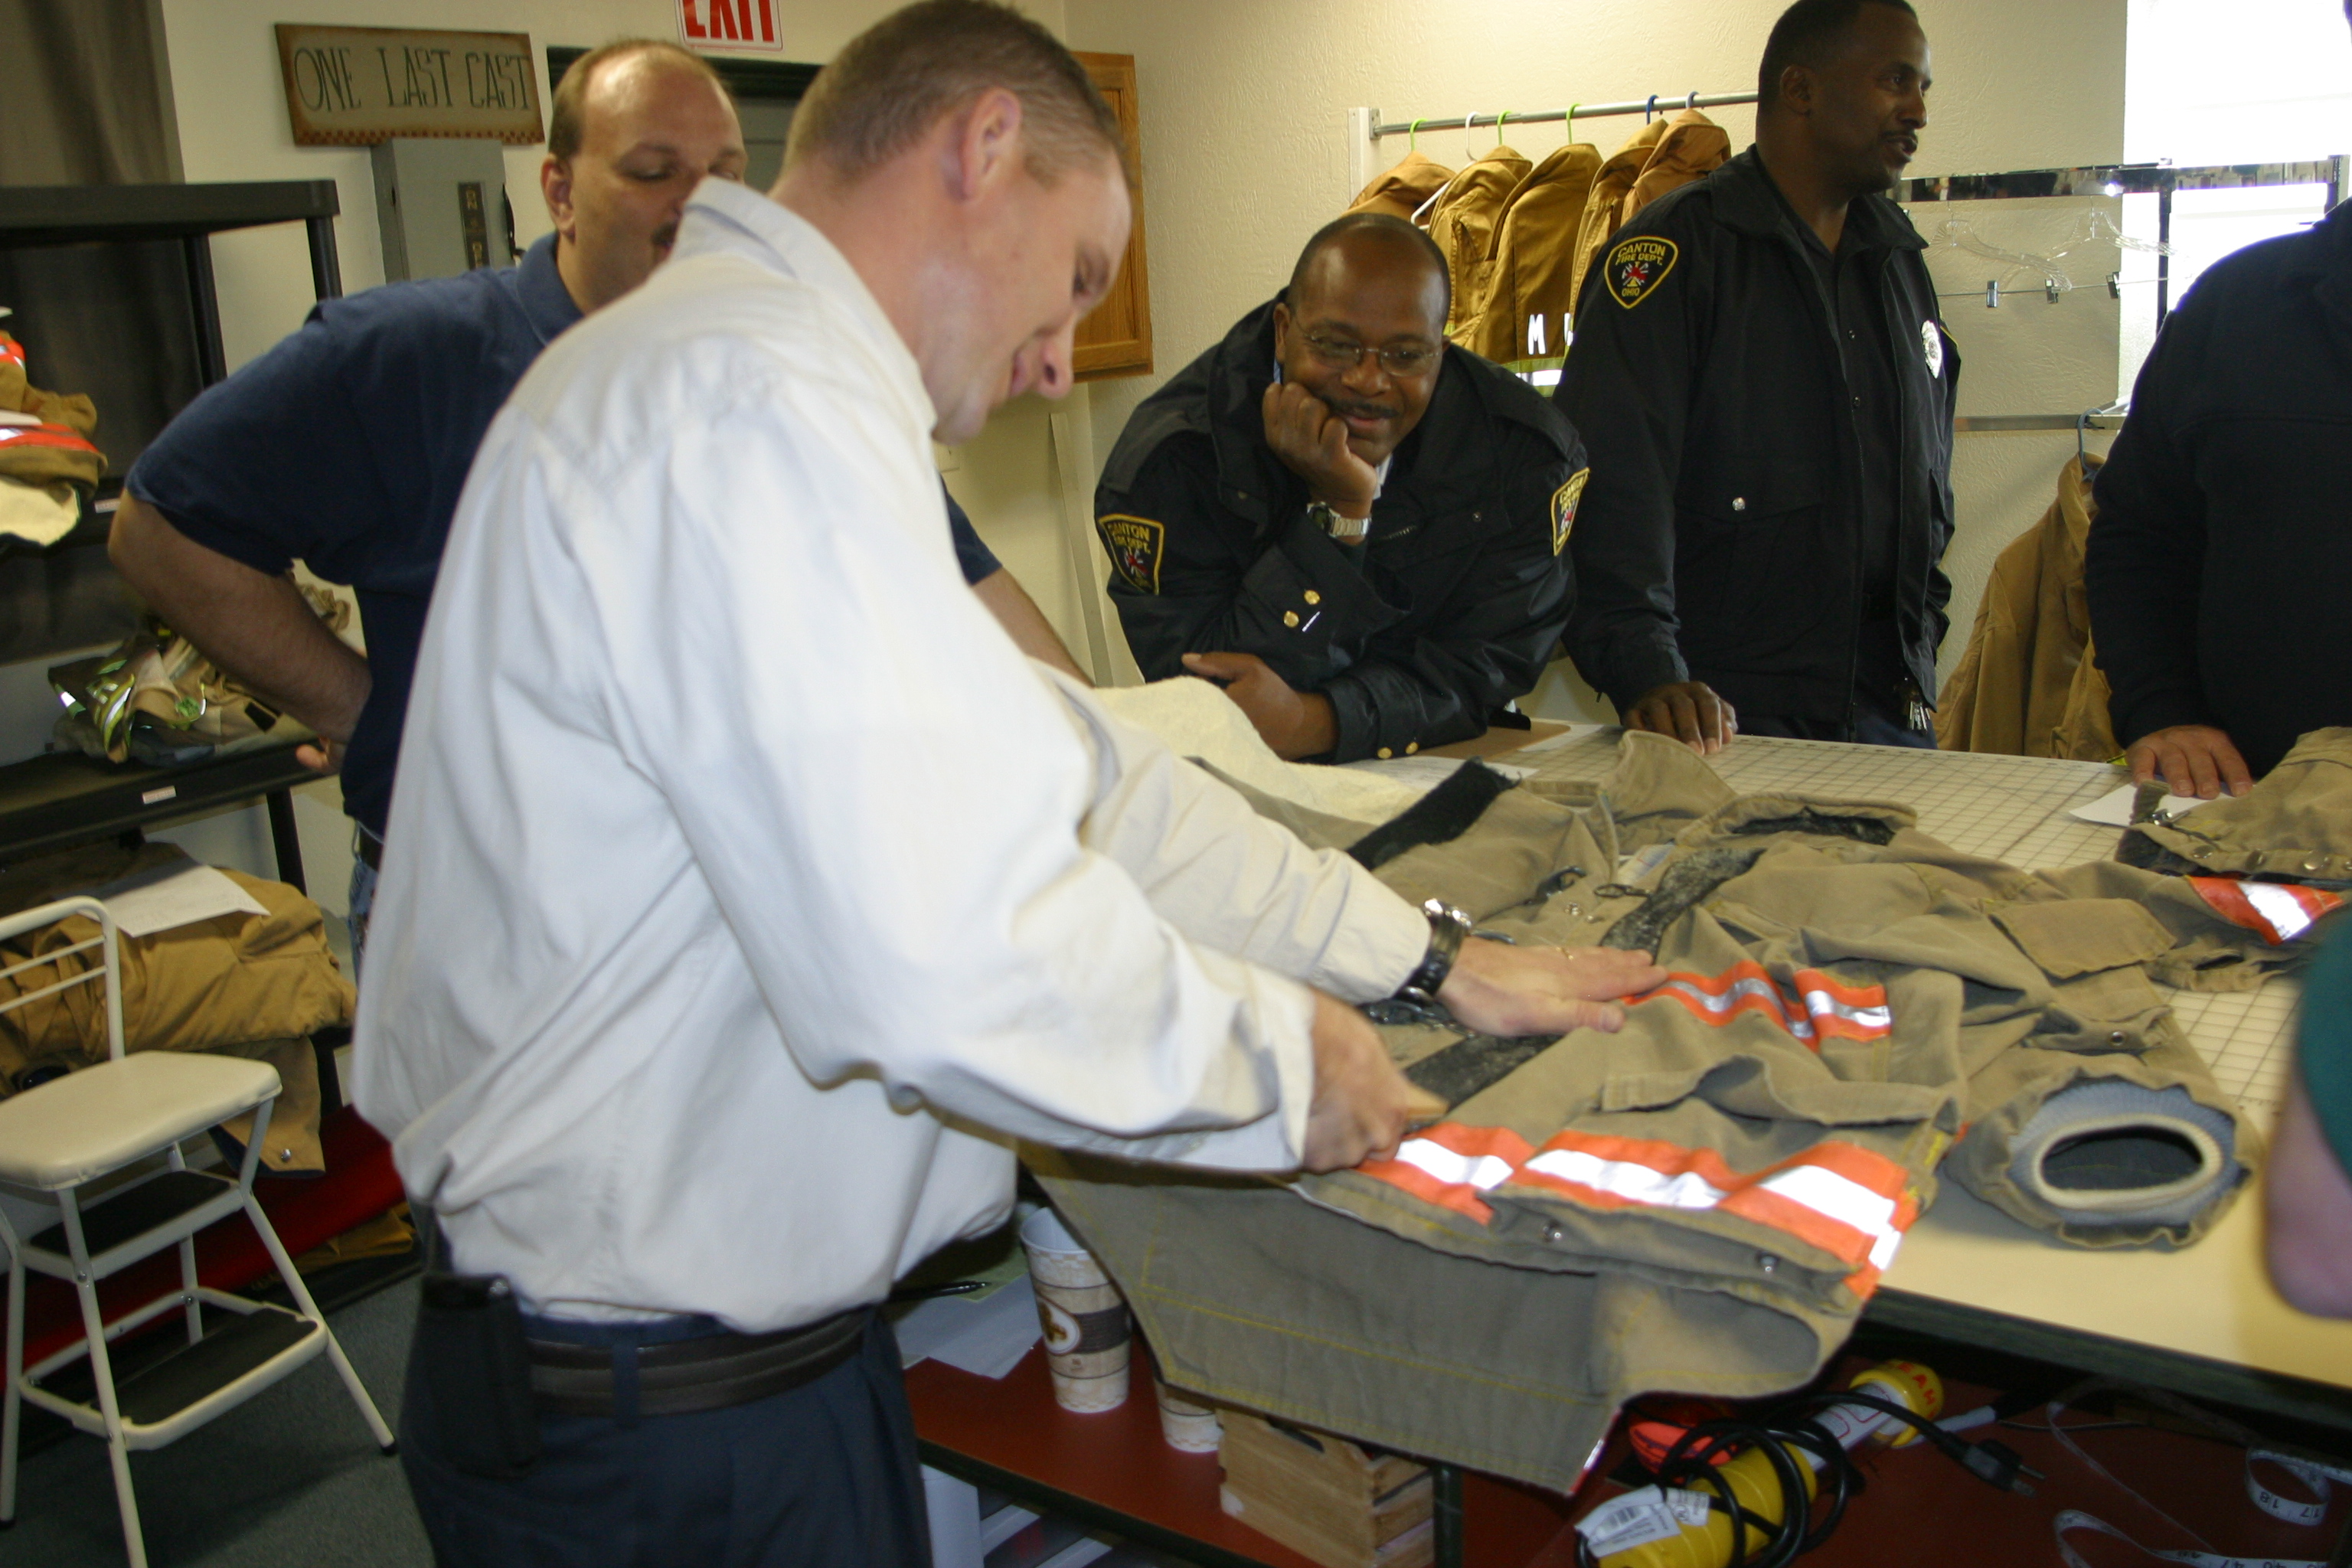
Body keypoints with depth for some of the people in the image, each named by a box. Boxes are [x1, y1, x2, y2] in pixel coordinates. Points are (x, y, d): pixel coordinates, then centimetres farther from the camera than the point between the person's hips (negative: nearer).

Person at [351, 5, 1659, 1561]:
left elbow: (1054, 764, 11)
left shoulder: (758, 376, 11)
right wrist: (1283, 1058, -15)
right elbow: (956, 960, -34)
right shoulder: (761, 410, -24)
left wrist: (1427, 955, 11)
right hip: (673, 1423, -9)